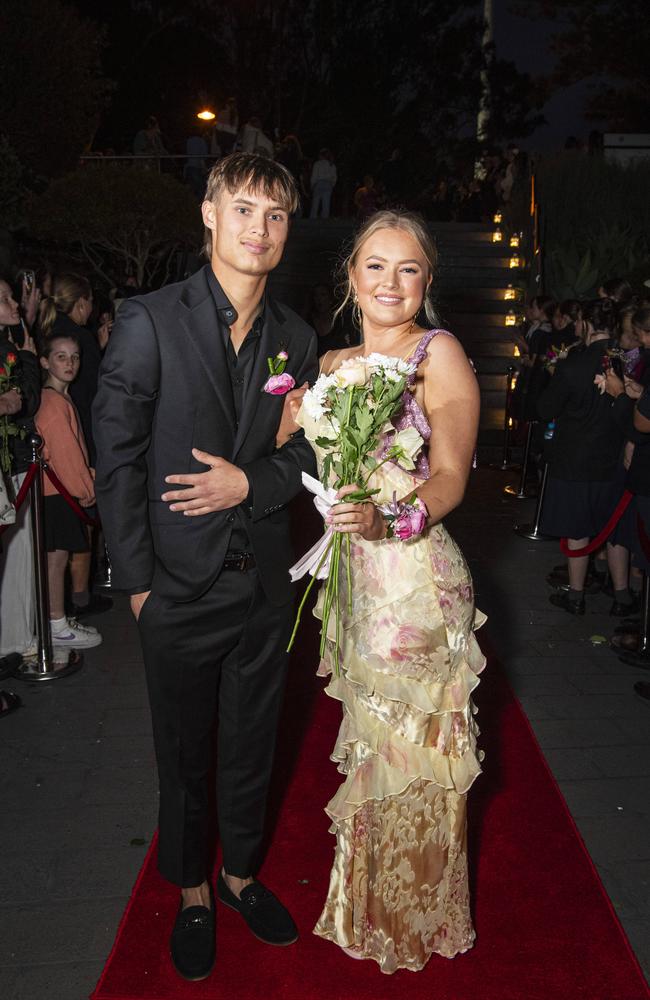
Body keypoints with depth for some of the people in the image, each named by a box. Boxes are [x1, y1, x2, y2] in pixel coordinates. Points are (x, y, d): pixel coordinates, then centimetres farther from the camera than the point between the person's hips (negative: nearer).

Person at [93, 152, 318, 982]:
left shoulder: (296, 338, 2)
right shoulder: (148, 322, -10)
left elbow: (308, 451, 7)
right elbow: (117, 461, -10)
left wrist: (250, 483, -13)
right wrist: (137, 581, -10)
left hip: (264, 585, 4)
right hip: (179, 587, -3)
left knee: (251, 747, 20)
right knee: (183, 755, 16)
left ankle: (240, 873, 45)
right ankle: (191, 893, 41)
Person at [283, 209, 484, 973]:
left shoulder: (439, 352, -9)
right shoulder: (334, 364, 10)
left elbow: (451, 479, -16)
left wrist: (384, 517, -34)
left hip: (416, 580, -6)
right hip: (354, 577, 6)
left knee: (411, 747, 8)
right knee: (371, 743, 19)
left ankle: (418, 917, 35)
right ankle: (374, 909, 44)